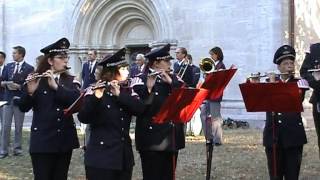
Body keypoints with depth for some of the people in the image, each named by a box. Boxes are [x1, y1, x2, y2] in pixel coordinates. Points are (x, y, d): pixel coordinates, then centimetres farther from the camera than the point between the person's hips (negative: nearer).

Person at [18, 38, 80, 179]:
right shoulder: (36, 80, -1)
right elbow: (23, 107, -8)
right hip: (42, 141, -3)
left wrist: (55, 86, -22)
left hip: (65, 140, 3)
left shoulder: (70, 81, 7)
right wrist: (30, 91, -27)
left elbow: (77, 99, -12)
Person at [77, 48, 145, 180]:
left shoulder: (128, 91, 9)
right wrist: (96, 96, -32)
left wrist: (119, 94, -19)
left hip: (124, 156, 5)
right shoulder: (94, 91, -6)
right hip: (101, 157, -5)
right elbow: (83, 118, -18)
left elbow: (140, 109, -8)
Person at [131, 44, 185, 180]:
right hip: (152, 137, -6)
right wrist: (148, 88, -29)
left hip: (171, 137, 6)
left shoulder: (172, 78, 13)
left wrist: (171, 82, -12)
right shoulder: (141, 80, -5)